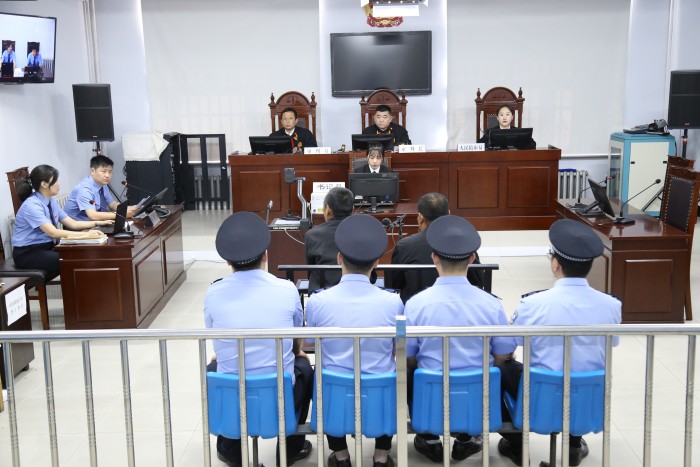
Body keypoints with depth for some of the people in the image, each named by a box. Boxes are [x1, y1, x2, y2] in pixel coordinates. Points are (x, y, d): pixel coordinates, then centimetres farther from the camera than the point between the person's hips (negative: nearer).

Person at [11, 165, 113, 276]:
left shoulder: (51, 201, 6)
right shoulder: (32, 205, -21)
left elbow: (72, 223, 7)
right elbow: (53, 232, -31)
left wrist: (98, 223, -5)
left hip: (47, 247, 8)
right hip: (27, 254, -8)